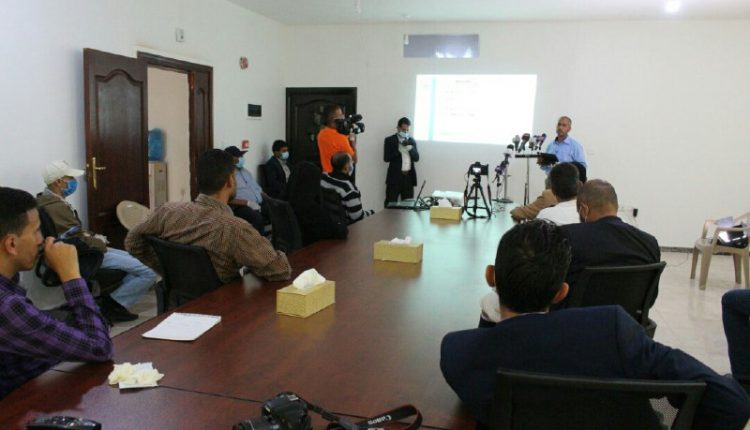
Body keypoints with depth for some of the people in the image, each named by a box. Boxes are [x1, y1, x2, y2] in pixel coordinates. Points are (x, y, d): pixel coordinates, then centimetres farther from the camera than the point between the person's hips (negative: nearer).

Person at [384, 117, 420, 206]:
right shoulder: (390, 140, 1)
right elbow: (386, 158, -7)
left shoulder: (412, 141, 13)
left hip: (409, 177, 4)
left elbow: (416, 158, 6)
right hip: (395, 177, -4)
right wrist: (399, 150, -16)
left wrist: (410, 147, -10)